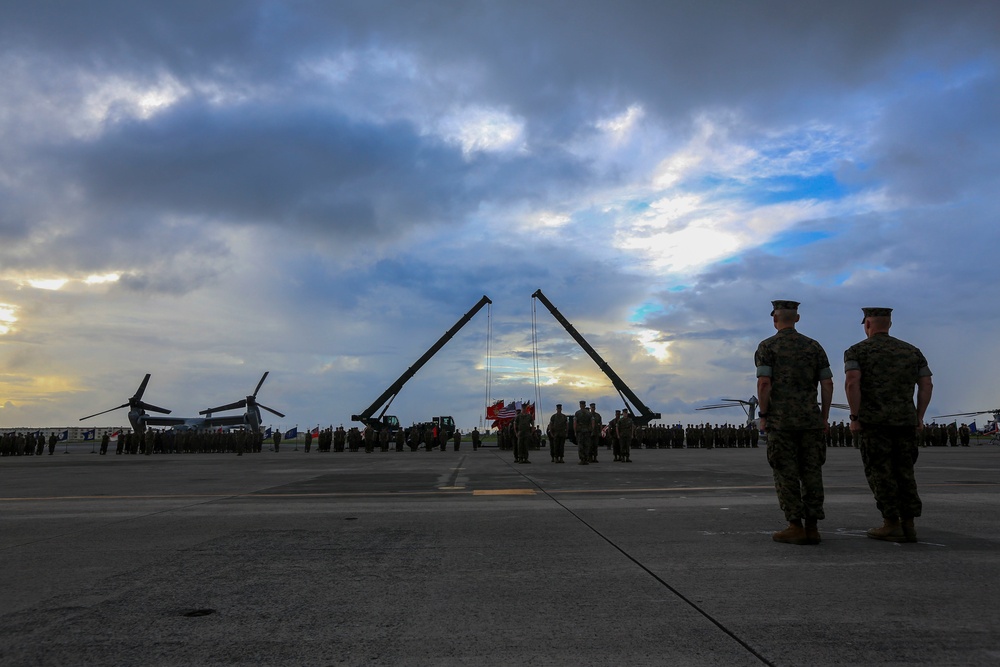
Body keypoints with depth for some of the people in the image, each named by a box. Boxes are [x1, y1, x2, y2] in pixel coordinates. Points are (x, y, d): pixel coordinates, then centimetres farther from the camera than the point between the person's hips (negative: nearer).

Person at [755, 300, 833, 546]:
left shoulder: (766, 346, -3)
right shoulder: (814, 346, 9)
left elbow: (764, 384, -13)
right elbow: (827, 384, 5)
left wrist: (763, 417, -5)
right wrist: (824, 417, 12)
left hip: (781, 420, -4)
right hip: (810, 419, 4)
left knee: (786, 474, 0)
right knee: (811, 473, 6)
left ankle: (796, 528, -1)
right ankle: (812, 528, 6)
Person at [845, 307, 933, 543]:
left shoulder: (856, 351, -1)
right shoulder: (911, 351, 14)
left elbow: (852, 383, -16)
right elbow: (927, 385, 8)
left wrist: (854, 418, -11)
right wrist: (919, 417, 13)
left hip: (874, 420, -4)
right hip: (905, 420, 5)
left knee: (880, 473, 1)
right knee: (903, 473, 11)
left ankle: (892, 526, 1)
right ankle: (908, 526, 10)